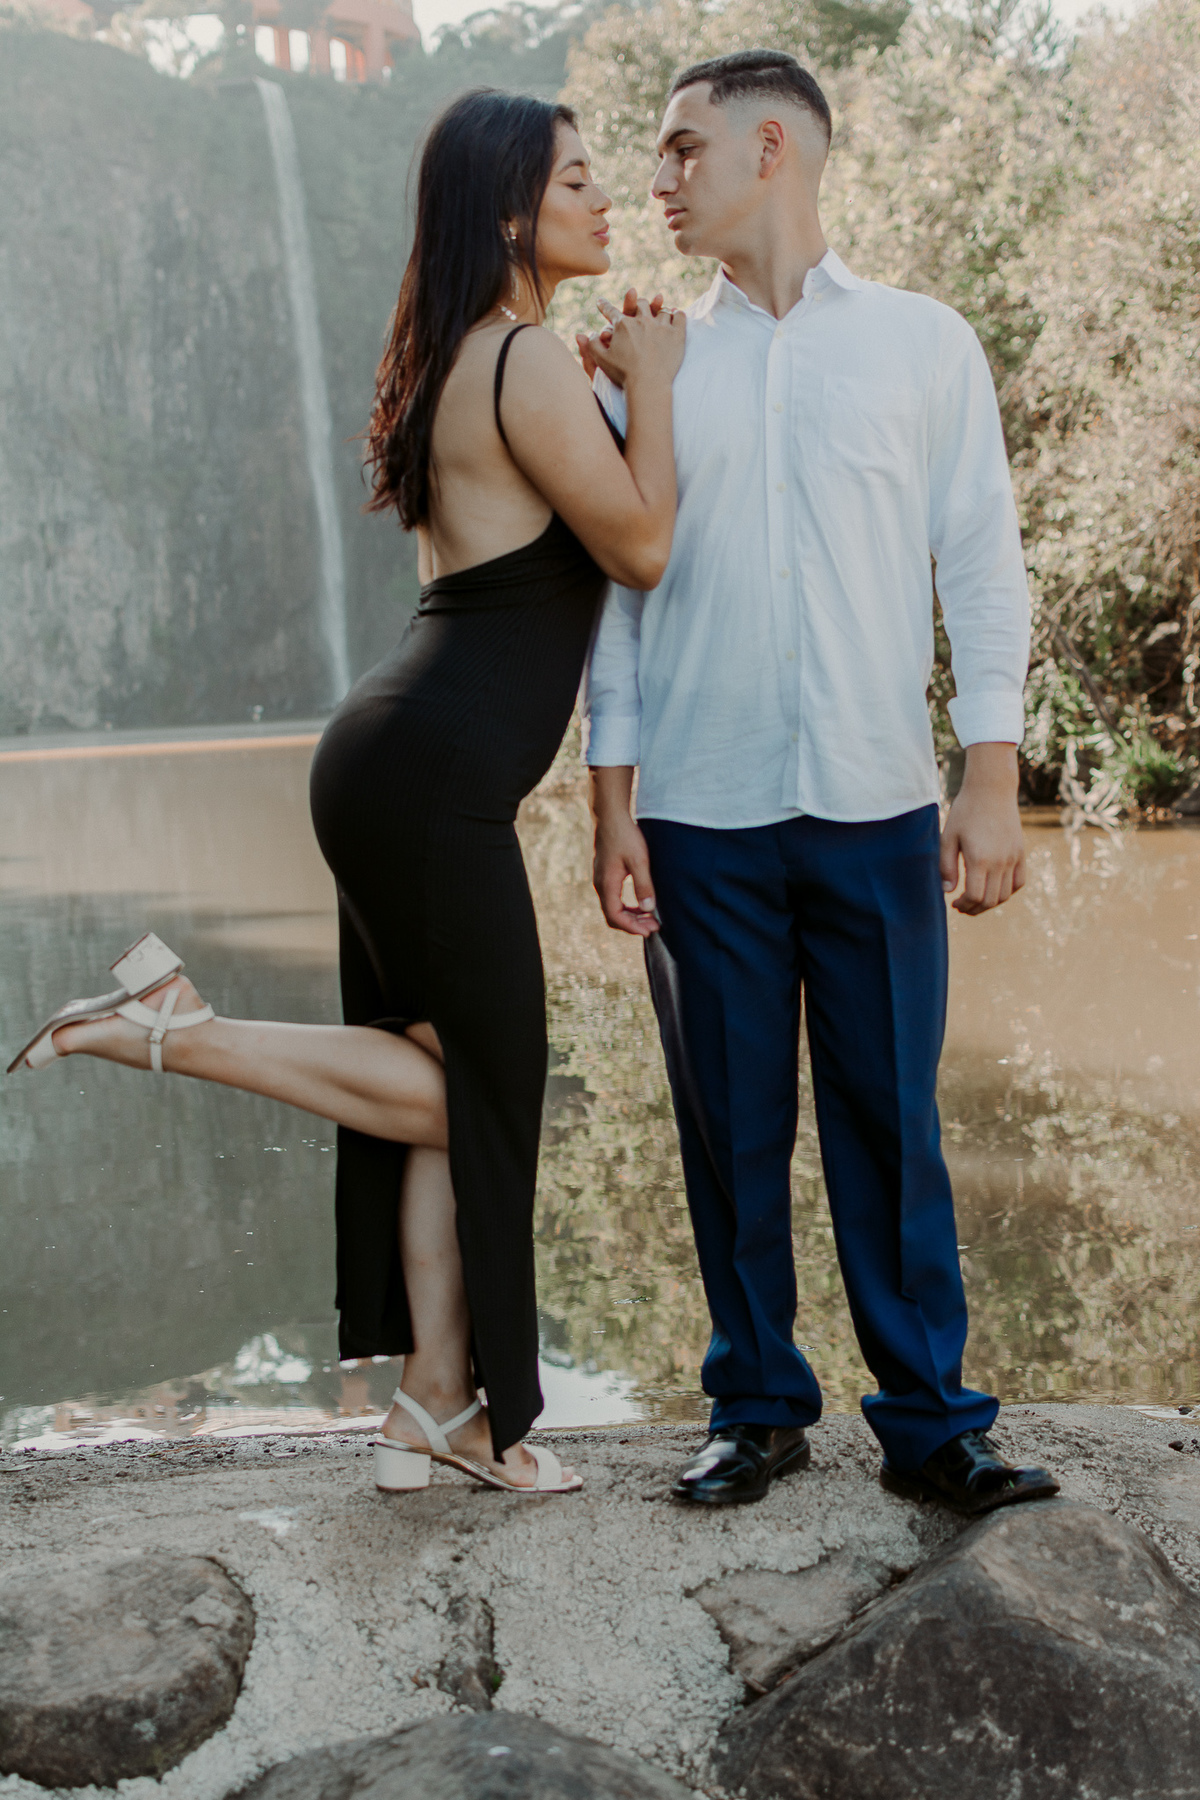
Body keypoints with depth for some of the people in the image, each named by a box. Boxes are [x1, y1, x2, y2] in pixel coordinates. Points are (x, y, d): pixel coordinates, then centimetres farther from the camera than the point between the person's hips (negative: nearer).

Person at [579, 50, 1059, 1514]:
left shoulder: (924, 345, 7)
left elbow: (982, 566, 5)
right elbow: (615, 585, 9)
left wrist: (991, 779, -3)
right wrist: (611, 805, 3)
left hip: (878, 806, -1)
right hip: (701, 816, 1)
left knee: (891, 1121, 2)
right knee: (732, 1127, 6)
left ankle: (930, 1421, 13)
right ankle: (757, 1406, 19)